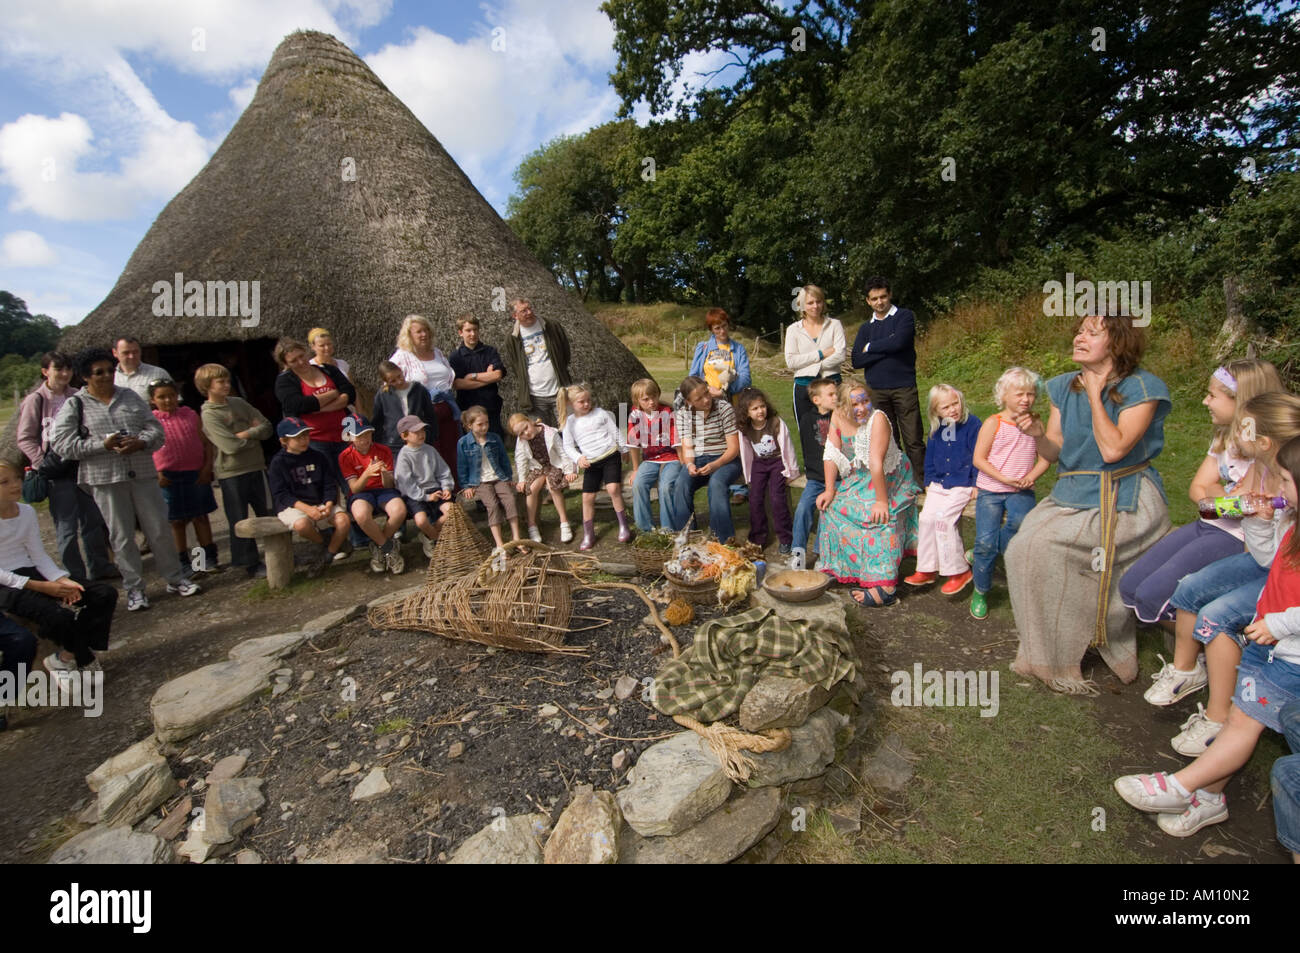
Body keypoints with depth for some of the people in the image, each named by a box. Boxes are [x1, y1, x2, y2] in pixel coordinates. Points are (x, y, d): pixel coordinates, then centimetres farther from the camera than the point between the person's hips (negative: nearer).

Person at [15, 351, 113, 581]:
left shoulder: (77, 397, 5)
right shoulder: (35, 400, -5)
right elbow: (25, 439, -3)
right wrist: (44, 464, -12)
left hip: (83, 465, 4)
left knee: (93, 521, 11)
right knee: (66, 528, 1)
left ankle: (100, 568, 23)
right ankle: (75, 576, 11)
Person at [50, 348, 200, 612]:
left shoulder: (131, 397, 11)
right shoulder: (74, 406, 3)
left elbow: (156, 428, 7)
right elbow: (61, 443, -4)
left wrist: (140, 443, -13)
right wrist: (102, 444, -14)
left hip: (143, 474, 2)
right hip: (106, 480, -2)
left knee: (159, 529, 5)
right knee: (122, 536, 4)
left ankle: (175, 579, 17)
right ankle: (134, 589, 14)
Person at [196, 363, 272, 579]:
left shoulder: (239, 403, 8)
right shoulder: (209, 415, -10)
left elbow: (266, 426, 4)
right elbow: (230, 446, -19)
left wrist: (246, 434, -13)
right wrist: (255, 434, -4)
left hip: (256, 467, 6)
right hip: (231, 474, -5)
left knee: (269, 515, 13)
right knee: (240, 522, 3)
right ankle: (249, 565, 13)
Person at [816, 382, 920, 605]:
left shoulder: (878, 419, -27)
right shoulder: (838, 417, -9)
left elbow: (876, 463, -31)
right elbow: (832, 454, -8)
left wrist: (881, 501, -32)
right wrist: (830, 490, -9)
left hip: (888, 479, -7)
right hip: (858, 479, 7)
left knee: (879, 519, -23)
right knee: (834, 507, -1)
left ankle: (885, 588, -26)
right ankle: (843, 566, 18)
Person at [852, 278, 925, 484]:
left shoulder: (904, 317, 4)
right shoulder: (866, 328, 15)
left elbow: (898, 342, -16)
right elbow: (856, 360, 2)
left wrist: (870, 347, -1)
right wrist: (886, 348, -7)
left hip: (904, 387, -3)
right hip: (876, 390, 4)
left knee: (913, 440, -5)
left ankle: (922, 481, 2)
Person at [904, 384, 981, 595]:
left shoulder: (972, 423, -10)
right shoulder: (936, 428, 6)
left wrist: (977, 485, -10)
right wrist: (929, 481, 13)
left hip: (963, 485, -6)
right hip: (939, 483, 6)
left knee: (943, 517, -19)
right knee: (926, 517, -5)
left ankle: (959, 571, -6)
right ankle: (927, 569, 7)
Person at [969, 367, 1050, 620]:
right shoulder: (994, 423, -3)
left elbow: (1044, 459, 8)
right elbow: (979, 459, -7)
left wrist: (1030, 477, -12)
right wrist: (1004, 478, -16)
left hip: (1020, 492, 2)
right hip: (990, 490, -2)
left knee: (1023, 521, -32)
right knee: (986, 541, -9)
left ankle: (1000, 548, 1)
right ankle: (980, 592, 11)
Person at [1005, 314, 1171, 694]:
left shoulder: (1142, 388, -10)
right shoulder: (1064, 387, 6)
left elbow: (1113, 449, -22)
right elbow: (1056, 453, 4)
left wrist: (1095, 394, -14)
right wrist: (1038, 435, -19)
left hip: (1123, 501, -6)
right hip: (1072, 495, 6)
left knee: (1047, 545, -21)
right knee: (1028, 545, -9)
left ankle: (1061, 661, -1)